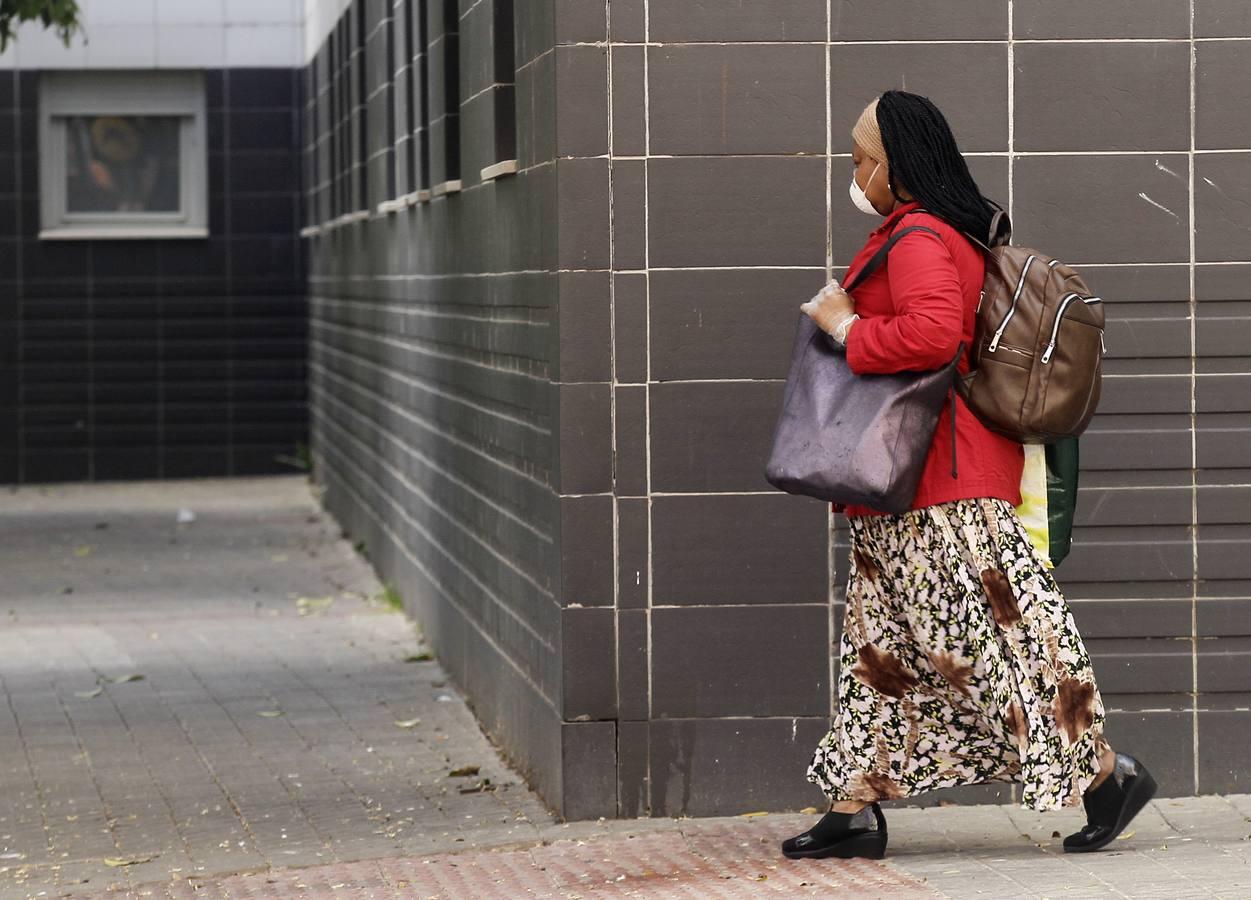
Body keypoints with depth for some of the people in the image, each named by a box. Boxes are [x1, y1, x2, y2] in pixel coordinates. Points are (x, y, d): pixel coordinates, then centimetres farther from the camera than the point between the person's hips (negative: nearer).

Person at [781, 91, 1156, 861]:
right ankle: (857, 807, 13)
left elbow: (931, 331, -33)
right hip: (909, 489, 11)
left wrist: (848, 329, -19)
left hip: (942, 486, -11)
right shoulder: (959, 229, 15)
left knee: (982, 637, -8)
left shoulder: (917, 240, -17)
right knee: (881, 645, 11)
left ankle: (1104, 775, -2)